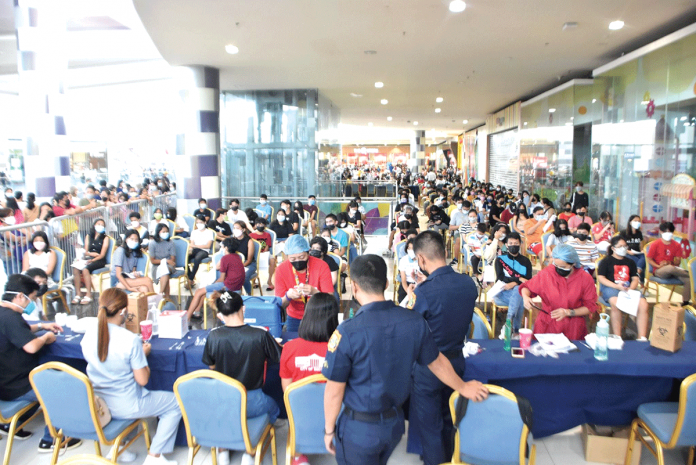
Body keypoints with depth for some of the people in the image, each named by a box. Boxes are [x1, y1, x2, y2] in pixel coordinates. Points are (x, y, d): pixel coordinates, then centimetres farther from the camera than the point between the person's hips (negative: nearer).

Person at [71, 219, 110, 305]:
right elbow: (86, 252, 13)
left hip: (99, 261, -4)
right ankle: (78, 295, -23)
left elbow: (102, 255, -3)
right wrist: (94, 254, -6)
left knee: (85, 269, -32)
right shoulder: (88, 236, 19)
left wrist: (91, 260, -17)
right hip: (87, 259, 4)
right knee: (75, 269, -25)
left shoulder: (105, 238, 6)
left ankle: (88, 295, -31)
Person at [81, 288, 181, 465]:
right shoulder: (130, 340, -25)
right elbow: (142, 380, -18)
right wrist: (144, 354, -3)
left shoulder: (88, 335, -8)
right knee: (176, 403, 10)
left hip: (96, 406, 7)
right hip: (125, 407, -7)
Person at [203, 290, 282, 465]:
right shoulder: (260, 335, -20)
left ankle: (222, 450, 28)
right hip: (252, 404, -1)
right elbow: (279, 357, -3)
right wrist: (272, 340, 14)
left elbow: (211, 366, 4)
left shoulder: (213, 336, -14)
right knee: (273, 409, 31)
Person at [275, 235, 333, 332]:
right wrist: (288, 296, -29)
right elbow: (280, 305, -7)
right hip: (294, 318, 1)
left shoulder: (321, 266, -13)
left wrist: (314, 292, -35)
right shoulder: (281, 269, -9)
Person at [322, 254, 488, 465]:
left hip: (359, 429, -5)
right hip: (395, 423, 5)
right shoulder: (414, 320, -11)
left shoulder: (347, 332, -25)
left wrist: (329, 430, 0)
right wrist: (463, 387, 23)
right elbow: (437, 362, 4)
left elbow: (334, 391, -16)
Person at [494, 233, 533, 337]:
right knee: (520, 302, -34)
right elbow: (500, 278, -3)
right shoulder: (500, 260, 13)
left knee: (517, 289, -38)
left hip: (519, 292, 1)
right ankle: (516, 330, -30)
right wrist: (519, 279, -13)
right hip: (502, 294, -1)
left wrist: (514, 283, -18)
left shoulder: (525, 261, 15)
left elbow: (528, 281, 1)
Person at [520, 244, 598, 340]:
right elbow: (527, 287, 11)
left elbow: (590, 307, 4)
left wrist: (568, 312, -9)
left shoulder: (586, 279, -1)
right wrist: (526, 297, -10)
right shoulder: (546, 273, -3)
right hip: (547, 325, 0)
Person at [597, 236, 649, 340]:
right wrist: (616, 286, -15)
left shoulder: (630, 262, 23)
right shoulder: (606, 261, 9)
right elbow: (600, 278, -1)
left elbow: (635, 279, 16)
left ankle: (642, 338, -23)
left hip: (629, 289, 4)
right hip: (610, 288, -4)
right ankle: (617, 338, -34)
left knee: (643, 304, -25)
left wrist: (630, 289, -7)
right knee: (616, 304, -37)